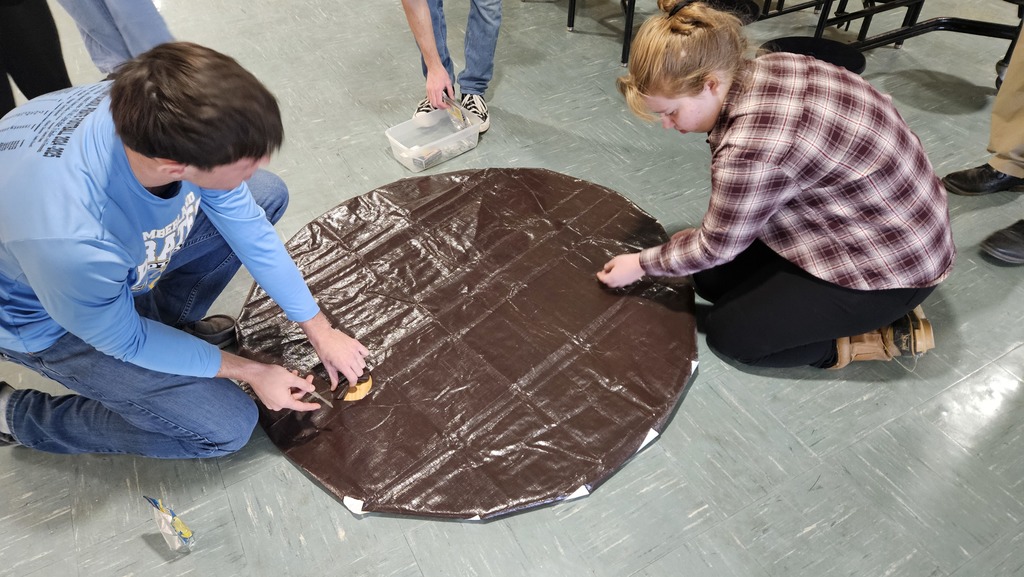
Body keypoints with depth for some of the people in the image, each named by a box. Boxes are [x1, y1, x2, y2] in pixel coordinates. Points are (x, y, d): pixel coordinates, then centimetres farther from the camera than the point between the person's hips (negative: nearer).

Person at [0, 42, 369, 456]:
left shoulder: (158, 114, -27)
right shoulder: (70, 241, -45)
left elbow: (244, 223, -13)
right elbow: (122, 339, -23)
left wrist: (320, 330, -7)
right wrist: (249, 371, -12)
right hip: (47, 318, -5)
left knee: (267, 195, -3)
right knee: (226, 426, -8)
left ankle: (166, 319, 12)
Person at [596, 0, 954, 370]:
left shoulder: (753, 145, -34)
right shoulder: (767, 69, -6)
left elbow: (718, 246, -17)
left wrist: (642, 264, -4)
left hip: (890, 262, -9)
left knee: (727, 333, -5)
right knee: (713, 280, 8)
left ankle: (888, 336, 3)